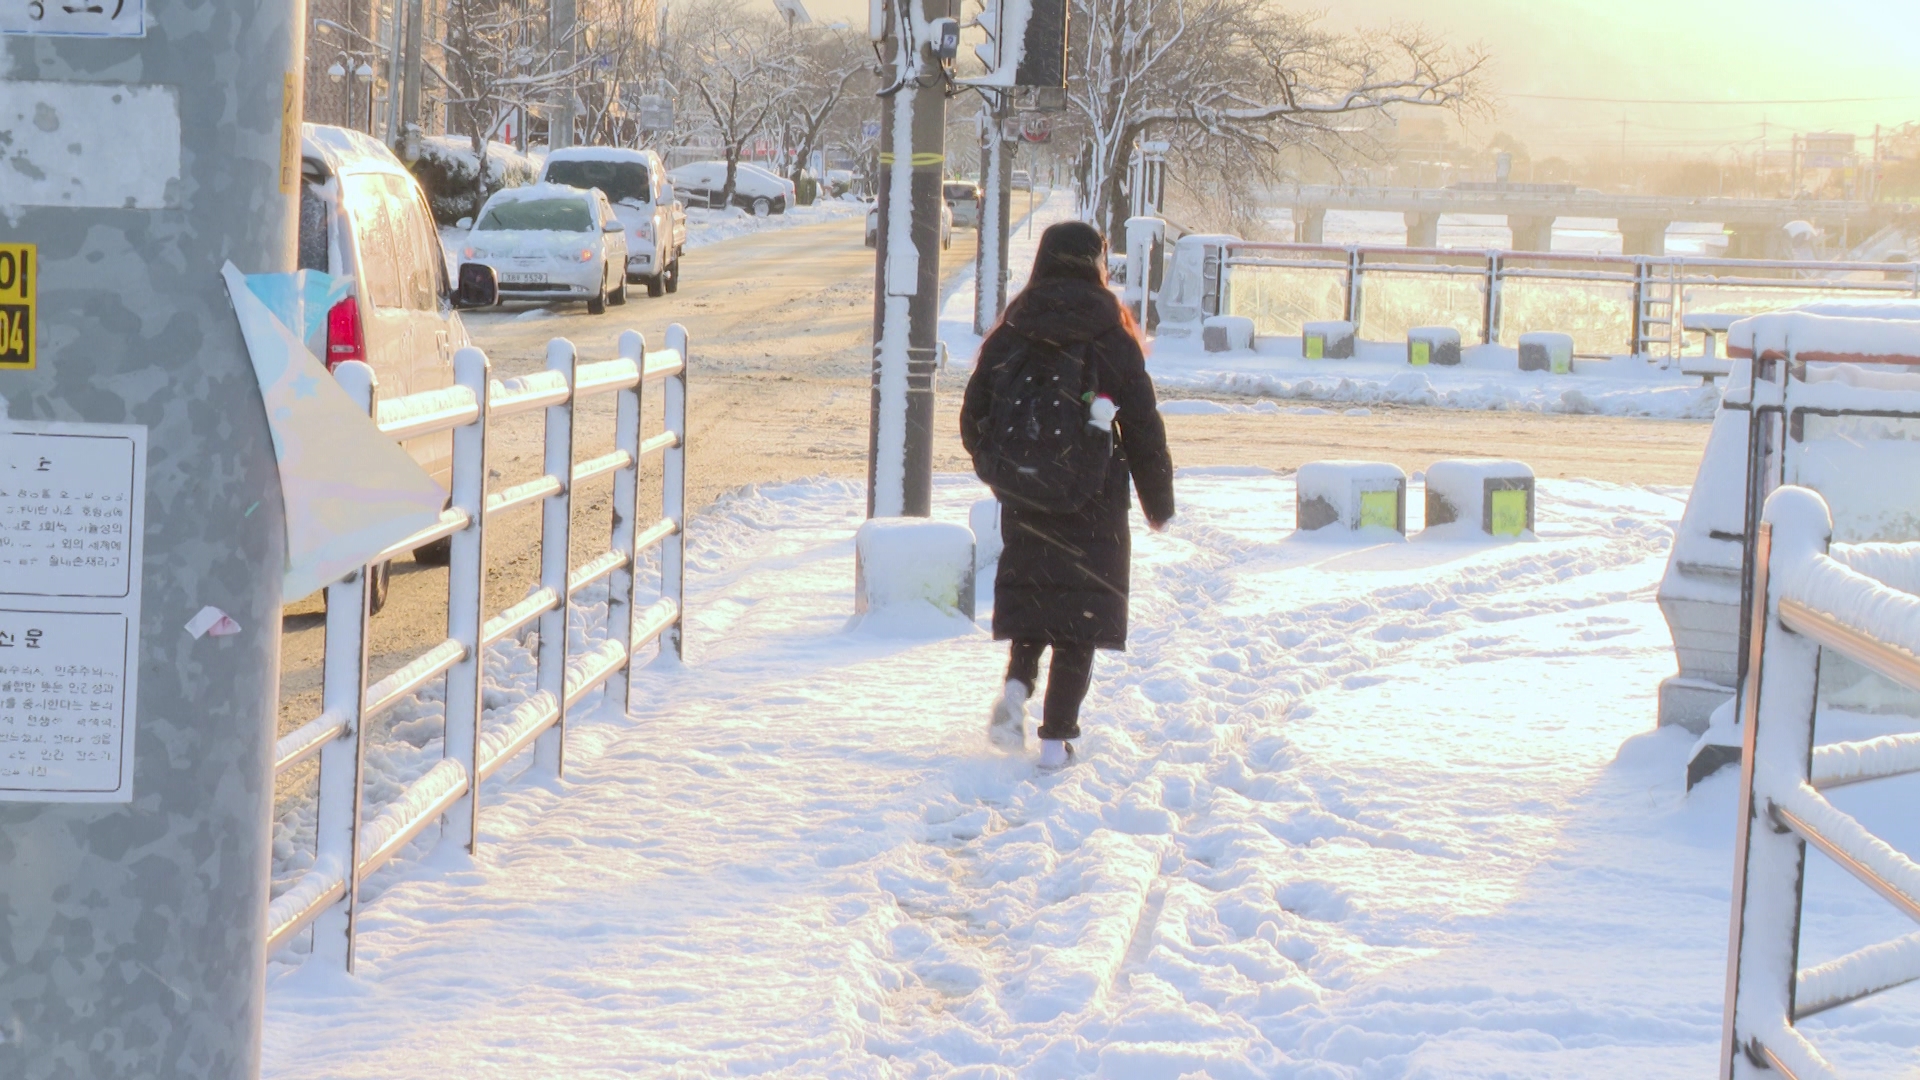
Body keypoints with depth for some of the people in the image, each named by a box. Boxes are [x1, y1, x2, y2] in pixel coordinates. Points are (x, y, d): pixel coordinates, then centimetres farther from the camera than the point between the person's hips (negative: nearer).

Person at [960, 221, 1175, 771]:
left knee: (1030, 598, 22)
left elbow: (974, 420, 6)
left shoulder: (1009, 334, 0)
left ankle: (1017, 687, -2)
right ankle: (1057, 739, 1)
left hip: (1024, 500, 3)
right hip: (1093, 507, -3)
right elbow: (1144, 430, -4)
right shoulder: (1112, 339, -8)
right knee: (1078, 620, 4)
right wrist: (1159, 504, 8)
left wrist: (999, 471, 24)